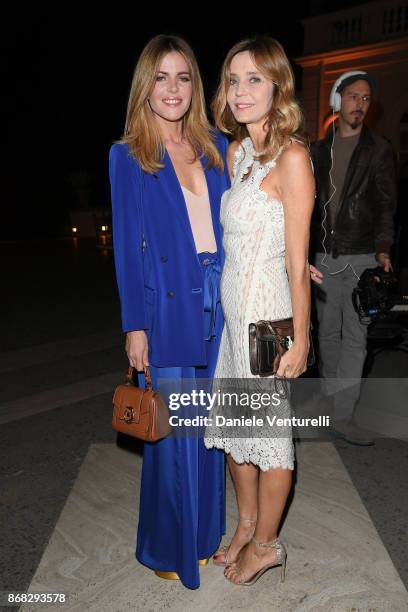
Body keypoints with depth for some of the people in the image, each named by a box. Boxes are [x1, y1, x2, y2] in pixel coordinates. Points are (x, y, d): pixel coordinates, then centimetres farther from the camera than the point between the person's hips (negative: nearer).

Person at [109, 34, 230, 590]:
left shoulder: (217, 147, 10)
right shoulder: (127, 156, 0)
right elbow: (127, 246, -4)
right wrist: (134, 326, -7)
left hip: (219, 300, 4)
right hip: (168, 306, -4)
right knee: (174, 429, 6)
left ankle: (205, 532, 36)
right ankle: (168, 547, 30)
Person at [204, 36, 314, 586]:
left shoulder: (291, 157, -13)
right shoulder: (234, 153, 10)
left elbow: (297, 263, -15)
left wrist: (299, 339, -14)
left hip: (266, 312, -8)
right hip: (232, 308, 8)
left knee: (268, 429, 9)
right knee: (233, 421, 18)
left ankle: (266, 544, 33)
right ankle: (247, 524, 41)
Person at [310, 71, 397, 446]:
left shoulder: (379, 150, 5)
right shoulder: (319, 151, 12)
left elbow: (387, 204, -1)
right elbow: (309, 202, 13)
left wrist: (383, 250, -14)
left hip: (361, 257, -2)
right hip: (324, 256, 3)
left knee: (355, 336, -5)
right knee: (328, 331, 10)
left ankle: (343, 416, 0)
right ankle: (330, 397, 26)